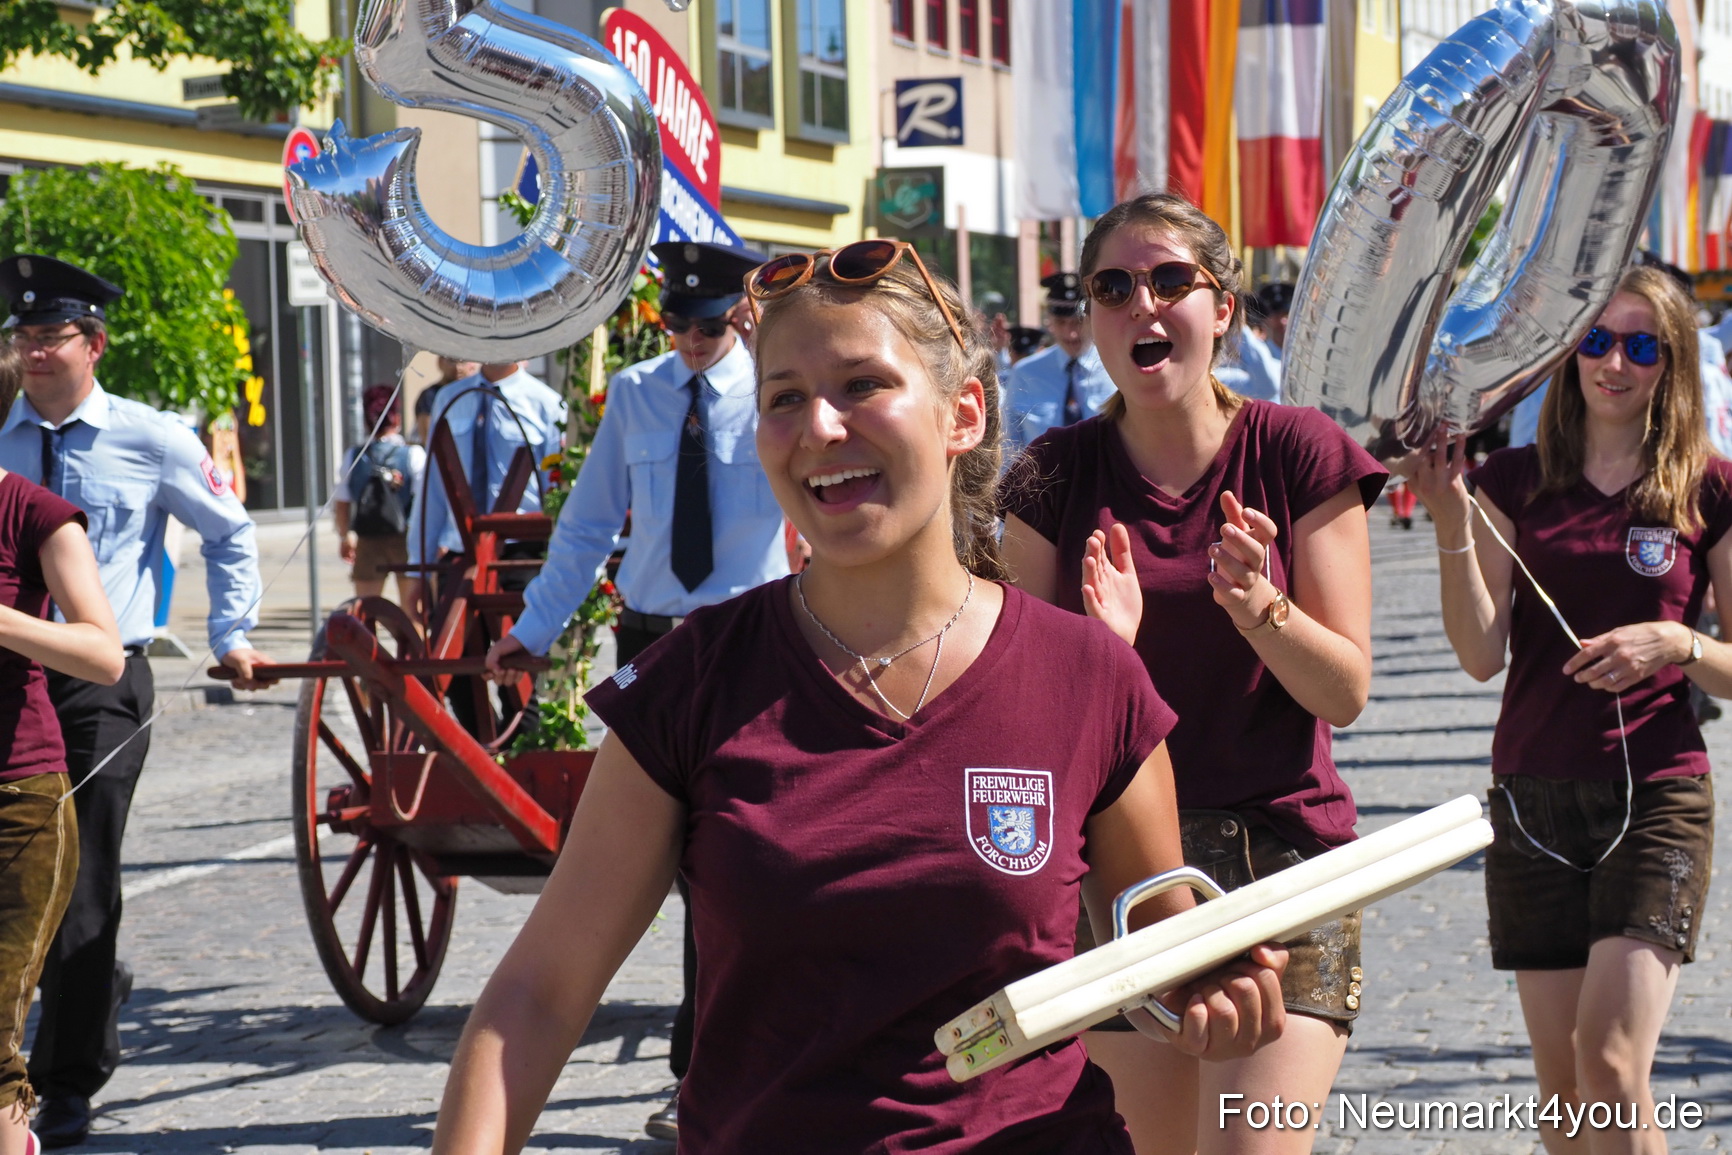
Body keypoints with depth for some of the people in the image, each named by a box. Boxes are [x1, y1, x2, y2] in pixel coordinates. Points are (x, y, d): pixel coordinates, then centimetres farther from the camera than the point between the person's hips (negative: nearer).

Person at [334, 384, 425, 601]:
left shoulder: (354, 457, -2)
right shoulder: (413, 455, -8)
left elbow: (341, 504, 1)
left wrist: (345, 536, 16)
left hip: (368, 542, 1)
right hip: (405, 540, -1)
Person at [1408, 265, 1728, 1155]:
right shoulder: (1513, 482, 5)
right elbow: (1482, 654, -4)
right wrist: (1451, 526, -15)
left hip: (1657, 797, -3)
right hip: (1534, 799, 3)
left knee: (1611, 1060, -15)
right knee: (1561, 1082, 8)